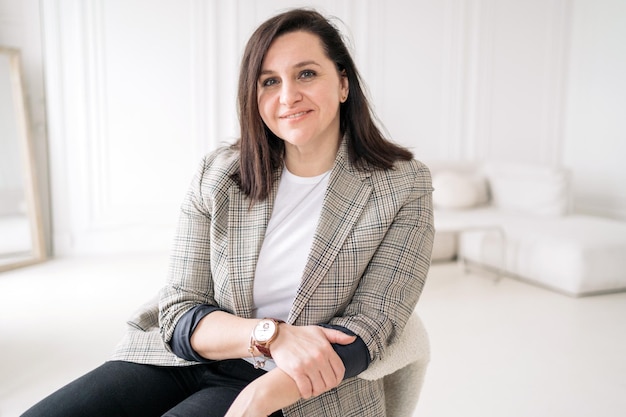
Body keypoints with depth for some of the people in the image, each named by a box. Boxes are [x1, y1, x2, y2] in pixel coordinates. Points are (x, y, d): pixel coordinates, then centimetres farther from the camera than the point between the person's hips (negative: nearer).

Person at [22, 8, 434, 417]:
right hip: (188, 359, 3)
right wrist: (272, 335, -20)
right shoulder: (217, 175, -1)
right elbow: (179, 314, -1)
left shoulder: (405, 187, -7)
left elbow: (367, 327, -10)